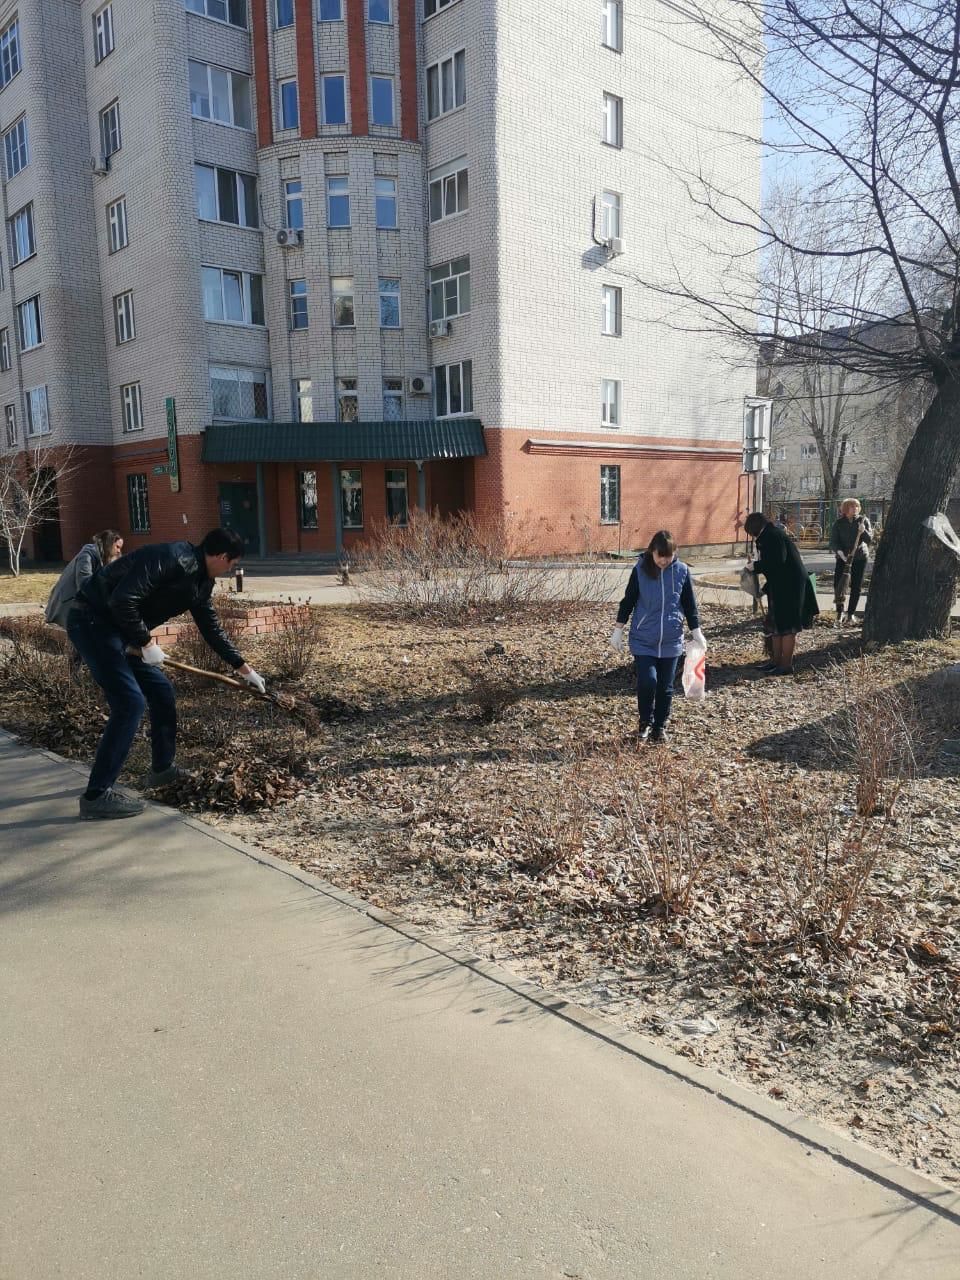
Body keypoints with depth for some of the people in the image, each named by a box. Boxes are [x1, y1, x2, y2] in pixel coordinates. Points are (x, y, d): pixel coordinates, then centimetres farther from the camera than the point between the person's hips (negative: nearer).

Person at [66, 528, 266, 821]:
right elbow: (122, 600, -30)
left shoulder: (200, 581, 8)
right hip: (92, 620, -10)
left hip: (120, 629, 10)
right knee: (130, 702, -16)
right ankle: (96, 795, -10)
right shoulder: (174, 558, -23)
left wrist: (243, 668, 23)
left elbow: (211, 628, 20)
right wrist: (147, 643, -20)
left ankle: (162, 769, 30)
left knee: (162, 692, 14)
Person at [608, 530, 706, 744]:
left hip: (671, 642, 2)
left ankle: (660, 727, 26)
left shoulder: (682, 571, -4)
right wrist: (618, 630, 3)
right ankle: (645, 723, 13)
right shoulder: (640, 570, -7)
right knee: (647, 681, -12)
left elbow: (690, 605, 6)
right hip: (643, 640, -1)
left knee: (665, 688, 7)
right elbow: (628, 601, 2)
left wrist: (697, 633, 6)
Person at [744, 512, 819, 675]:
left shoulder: (772, 536, -16)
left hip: (789, 586, -11)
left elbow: (777, 561, -26)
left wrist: (756, 566, -15)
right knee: (777, 624, 15)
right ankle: (777, 661, 22)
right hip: (782, 586, 11)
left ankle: (786, 665, -2)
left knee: (786, 625, -6)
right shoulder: (772, 535, 16)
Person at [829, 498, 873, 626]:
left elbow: (869, 540, -3)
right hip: (843, 558, -1)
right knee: (838, 583, -12)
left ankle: (850, 614, 12)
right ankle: (839, 613, -2)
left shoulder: (863, 520, 2)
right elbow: (833, 542, -4)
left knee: (856, 587, 2)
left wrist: (863, 531, -23)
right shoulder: (838, 524, 0)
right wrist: (840, 552, -23)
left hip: (860, 558, 1)